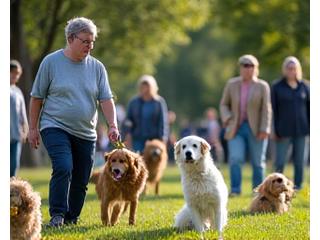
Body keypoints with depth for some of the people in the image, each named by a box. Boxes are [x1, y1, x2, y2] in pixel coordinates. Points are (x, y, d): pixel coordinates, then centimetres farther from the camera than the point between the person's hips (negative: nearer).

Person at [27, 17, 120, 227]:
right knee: (63, 168, -23)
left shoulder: (97, 67, 6)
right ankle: (57, 215, -17)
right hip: (55, 127, -4)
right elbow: (37, 97, 3)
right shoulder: (51, 62, -2)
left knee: (81, 180, 5)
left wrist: (113, 125, -11)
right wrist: (33, 128, 2)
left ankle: (72, 218, 18)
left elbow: (106, 99, 3)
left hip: (86, 133, 4)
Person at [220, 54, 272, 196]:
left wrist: (264, 130, -16)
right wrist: (227, 119, -10)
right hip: (236, 129, 1)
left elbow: (266, 109, -7)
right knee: (235, 158, -15)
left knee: (258, 162, 4)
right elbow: (224, 105, 9)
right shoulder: (232, 84, 3)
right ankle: (235, 189, -14)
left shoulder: (262, 86, -4)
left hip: (256, 130, -1)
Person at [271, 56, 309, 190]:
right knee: (280, 162, -4)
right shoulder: (277, 87, 2)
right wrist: (274, 130, -5)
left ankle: (298, 186, 12)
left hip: (301, 129, 2)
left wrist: (311, 128, 4)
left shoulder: (304, 86, 7)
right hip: (284, 130, -2)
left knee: (299, 160, 5)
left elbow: (309, 108, 10)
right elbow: (273, 110, 0)